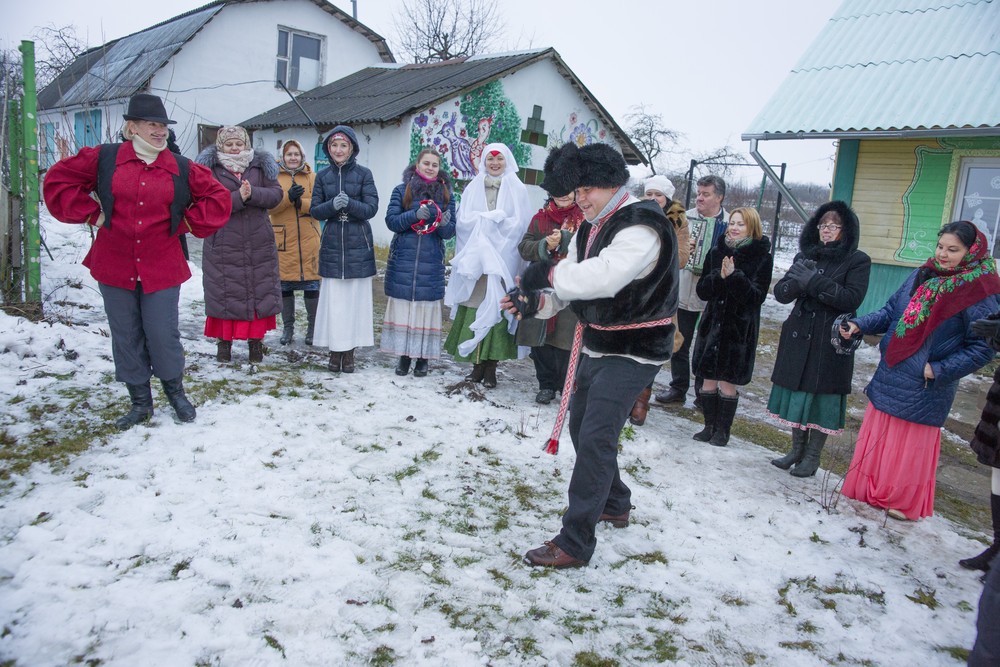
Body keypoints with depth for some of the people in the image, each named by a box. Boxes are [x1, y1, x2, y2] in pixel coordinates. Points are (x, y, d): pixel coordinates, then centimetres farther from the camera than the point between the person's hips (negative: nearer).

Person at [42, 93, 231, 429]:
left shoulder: (181, 168, 2)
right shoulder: (104, 158, 1)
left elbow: (217, 198, 9)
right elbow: (58, 179, 8)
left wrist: (187, 223, 2)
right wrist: (91, 212, 0)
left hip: (161, 269, -1)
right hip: (114, 266, 1)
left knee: (163, 335, 1)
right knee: (126, 337, 9)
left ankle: (175, 392, 25)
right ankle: (140, 402, 23)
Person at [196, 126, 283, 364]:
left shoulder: (261, 166, 8)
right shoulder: (210, 169, 0)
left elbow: (276, 194, -2)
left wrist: (252, 194, -19)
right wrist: (239, 197, -22)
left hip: (259, 245, 2)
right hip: (223, 244, -2)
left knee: (260, 291, 6)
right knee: (224, 293, 2)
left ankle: (256, 340, 19)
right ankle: (224, 339, 17)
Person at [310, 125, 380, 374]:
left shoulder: (363, 174, 0)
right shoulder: (323, 176, 8)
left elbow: (371, 208, -6)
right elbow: (315, 211, 5)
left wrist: (349, 203, -24)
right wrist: (332, 205, -16)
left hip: (358, 246, -2)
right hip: (332, 246, 2)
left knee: (355, 298, 2)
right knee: (333, 299, 1)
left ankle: (350, 351, 13)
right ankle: (335, 350, 13)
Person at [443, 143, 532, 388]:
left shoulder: (517, 189, 6)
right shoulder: (473, 188, 12)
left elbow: (519, 224, -3)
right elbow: (464, 221, 4)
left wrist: (483, 219, -7)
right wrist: (494, 219, -9)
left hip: (503, 259, -2)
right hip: (475, 258, 2)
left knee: (496, 309, -5)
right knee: (474, 310, -2)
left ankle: (491, 366, 2)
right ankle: (478, 364, 6)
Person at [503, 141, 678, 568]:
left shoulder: (641, 226, -21)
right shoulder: (590, 227, 9)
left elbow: (604, 276, -36)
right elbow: (572, 282, 6)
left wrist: (550, 273, -24)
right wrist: (537, 301, -13)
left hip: (634, 351, -10)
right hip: (597, 345, 10)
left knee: (595, 438, -14)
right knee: (581, 426, 19)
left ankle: (575, 543, -5)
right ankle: (614, 504, 42)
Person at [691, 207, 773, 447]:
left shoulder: (762, 257, -5)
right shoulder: (717, 252, 5)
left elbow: (757, 296, -11)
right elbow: (702, 290, 2)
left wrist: (735, 276, -22)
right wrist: (719, 277, -16)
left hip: (740, 328, -3)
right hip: (712, 322, 3)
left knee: (728, 383, 3)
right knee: (709, 380, 8)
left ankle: (723, 430, 17)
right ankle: (709, 426, 22)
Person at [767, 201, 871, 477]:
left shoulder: (857, 261, -2)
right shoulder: (805, 256, 10)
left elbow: (852, 299, -17)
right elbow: (780, 293, 1)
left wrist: (814, 282, -21)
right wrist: (797, 282, -20)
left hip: (831, 342, -4)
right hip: (799, 337, 4)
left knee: (823, 398, 1)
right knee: (797, 394, 10)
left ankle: (812, 457, 14)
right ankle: (797, 450, 25)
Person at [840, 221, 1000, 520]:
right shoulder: (923, 276, 5)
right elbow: (891, 311, 11)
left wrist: (938, 370, -17)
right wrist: (859, 325, -4)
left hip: (924, 389, -5)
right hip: (889, 377, 6)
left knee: (911, 446, 8)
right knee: (877, 438, 14)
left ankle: (905, 503, 28)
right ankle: (871, 492, 30)